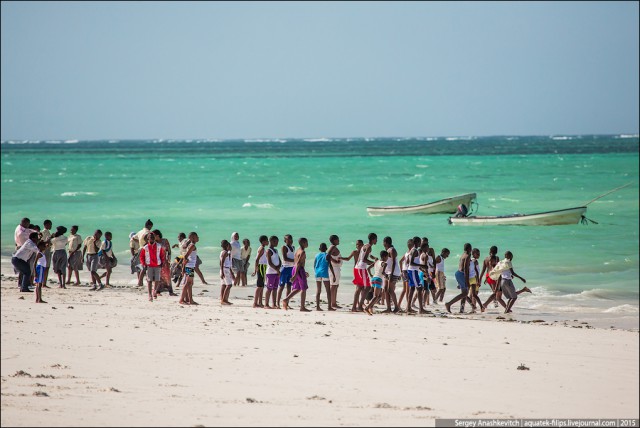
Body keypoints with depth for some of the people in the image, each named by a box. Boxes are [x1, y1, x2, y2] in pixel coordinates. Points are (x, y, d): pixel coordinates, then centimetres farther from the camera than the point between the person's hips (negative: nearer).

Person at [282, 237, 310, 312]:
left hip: (294, 269, 9)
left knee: (297, 289, 15)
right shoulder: (302, 252, -13)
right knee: (303, 289, -1)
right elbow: (298, 263, -22)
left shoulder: (297, 251, 15)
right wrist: (296, 274, -26)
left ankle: (286, 300, 1)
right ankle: (302, 307, 0)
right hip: (300, 270, -9)